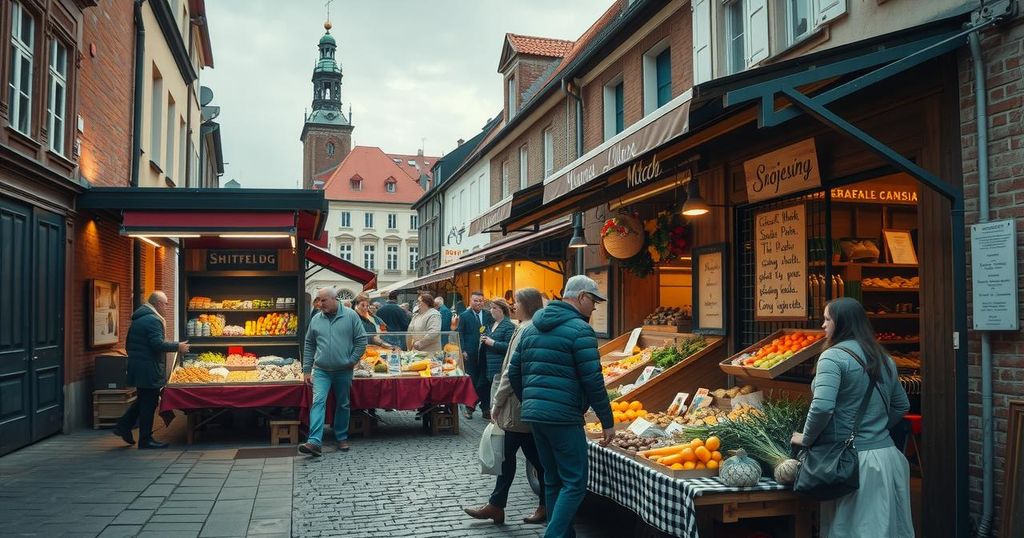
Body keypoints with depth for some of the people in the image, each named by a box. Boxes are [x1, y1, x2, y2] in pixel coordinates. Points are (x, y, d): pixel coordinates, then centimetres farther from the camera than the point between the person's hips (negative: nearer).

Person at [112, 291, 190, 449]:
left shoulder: (137, 319, 15)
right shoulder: (153, 320, -16)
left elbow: (128, 344, 21)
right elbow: (158, 344, -24)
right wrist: (177, 347, -14)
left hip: (136, 366, 10)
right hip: (149, 369, -10)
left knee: (143, 400, 22)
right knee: (149, 403, -1)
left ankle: (123, 426, 21)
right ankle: (145, 440, 6)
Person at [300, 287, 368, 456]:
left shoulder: (350, 316, -4)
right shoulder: (316, 319, 4)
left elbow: (361, 339, -2)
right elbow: (308, 345, 10)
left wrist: (353, 360, -7)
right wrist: (307, 370, 7)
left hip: (344, 371, -1)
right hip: (321, 371, 1)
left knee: (343, 405, 11)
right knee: (318, 402, -14)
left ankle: (342, 438, 26)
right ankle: (314, 442, -21)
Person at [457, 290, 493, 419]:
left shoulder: (488, 315, 6)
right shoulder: (464, 315, 1)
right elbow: (460, 334, -1)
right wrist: (463, 351, -8)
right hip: (470, 354, -1)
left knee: (484, 381, 4)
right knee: (471, 381, 5)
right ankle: (469, 408, 14)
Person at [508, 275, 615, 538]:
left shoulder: (532, 329, 15)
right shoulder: (579, 330, -9)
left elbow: (514, 372, 16)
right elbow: (593, 381, -12)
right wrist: (608, 422, -6)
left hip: (533, 414, 8)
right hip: (563, 417, -8)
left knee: (553, 480, 16)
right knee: (574, 483, -1)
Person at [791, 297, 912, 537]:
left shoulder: (833, 357, -12)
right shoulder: (883, 358, 13)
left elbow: (822, 407, -22)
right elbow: (901, 405, 23)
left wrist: (806, 439, -8)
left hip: (851, 460, -7)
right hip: (886, 453, 8)